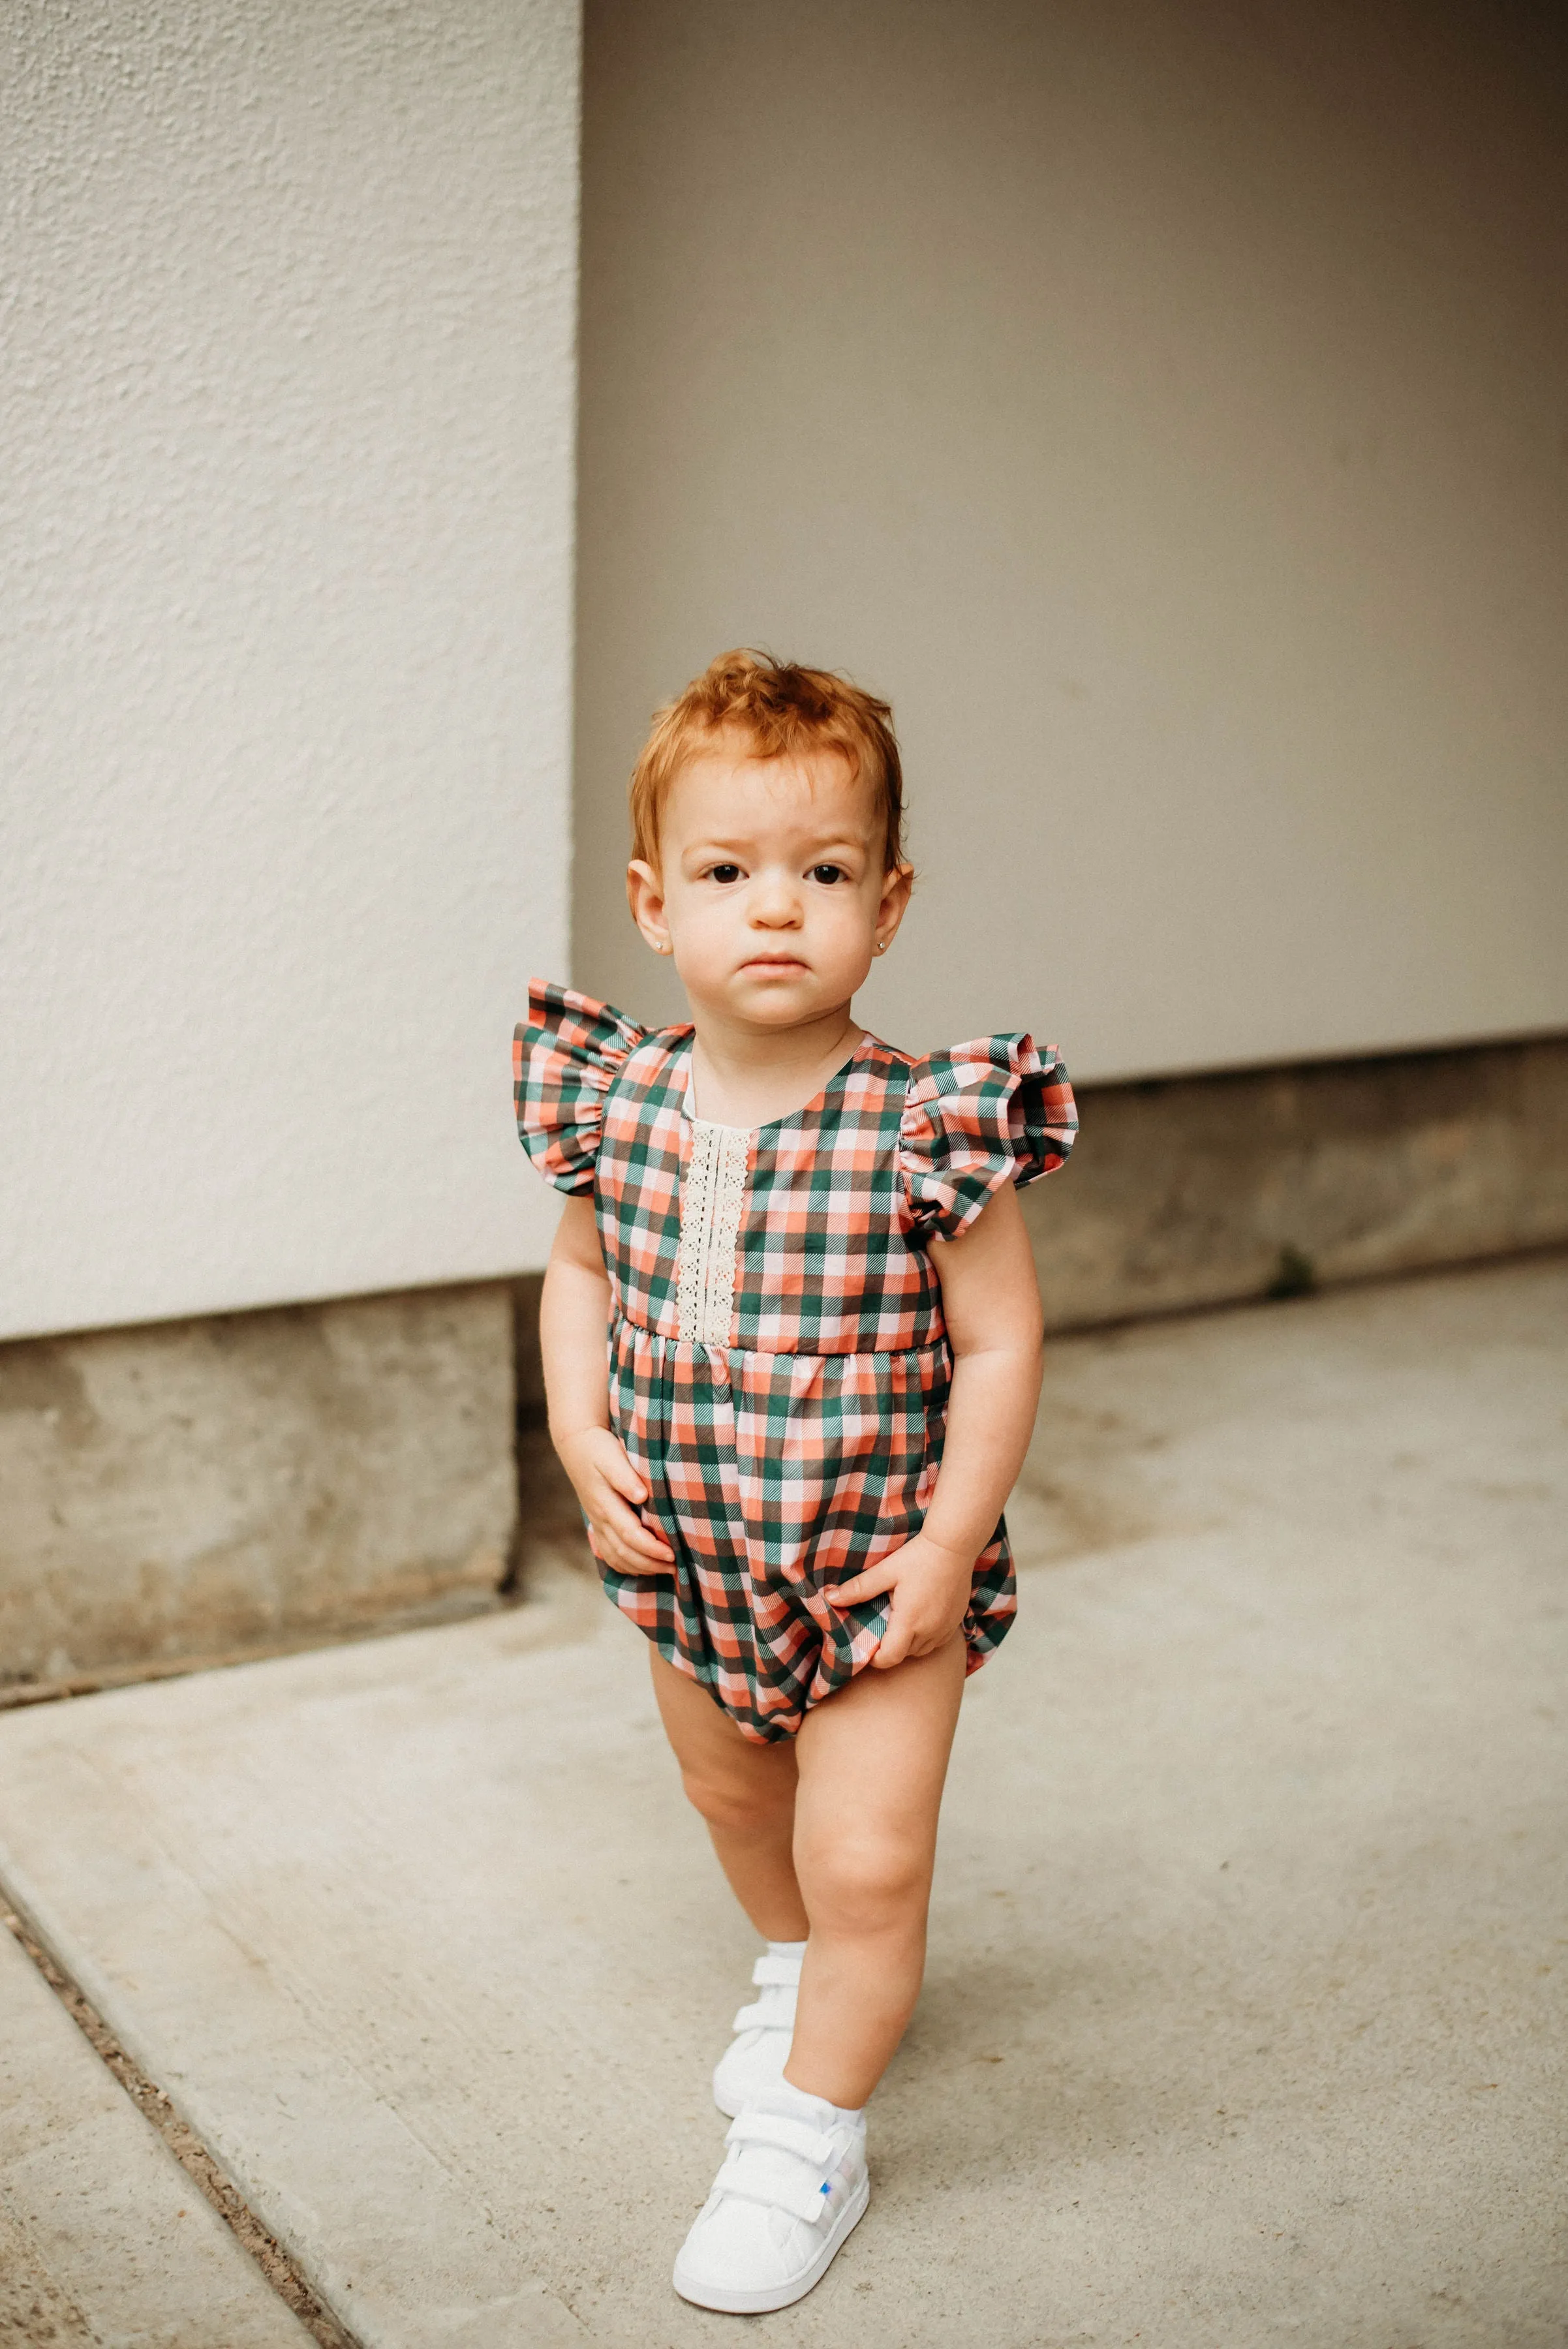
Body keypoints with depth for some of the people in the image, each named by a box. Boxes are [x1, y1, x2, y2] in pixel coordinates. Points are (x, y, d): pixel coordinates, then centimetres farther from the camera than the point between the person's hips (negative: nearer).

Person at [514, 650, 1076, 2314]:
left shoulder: (928, 1131, -22)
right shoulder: (619, 1104, -10)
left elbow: (999, 1341, -15)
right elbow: (581, 1271, 7)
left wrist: (952, 1541, -17)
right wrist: (581, 1436, -6)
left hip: (878, 1567, -5)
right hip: (684, 1555, 5)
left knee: (867, 1857, -4)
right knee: (728, 1790, 26)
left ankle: (813, 2130, 19)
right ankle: (800, 1969, 56)